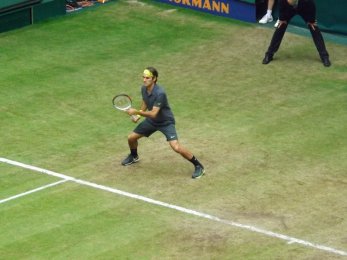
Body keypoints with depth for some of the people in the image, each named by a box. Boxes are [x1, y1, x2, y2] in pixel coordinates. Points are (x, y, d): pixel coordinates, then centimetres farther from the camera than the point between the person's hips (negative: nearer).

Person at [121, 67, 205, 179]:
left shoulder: (160, 93, -34)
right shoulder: (144, 89, -9)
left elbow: (153, 113, -36)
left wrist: (136, 112, -36)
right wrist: (138, 115, 1)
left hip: (166, 122, -7)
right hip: (151, 120, 7)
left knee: (176, 147, -23)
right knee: (131, 138, 10)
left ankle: (198, 166, -6)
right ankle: (134, 156, 45)